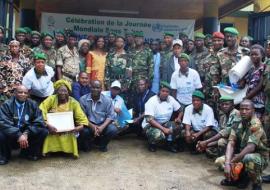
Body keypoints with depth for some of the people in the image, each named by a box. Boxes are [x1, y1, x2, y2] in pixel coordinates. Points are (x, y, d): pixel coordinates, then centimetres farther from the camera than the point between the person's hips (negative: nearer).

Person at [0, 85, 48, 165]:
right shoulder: (7, 105, -9)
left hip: (28, 135, 2)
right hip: (11, 136, -2)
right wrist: (18, 135, -34)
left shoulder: (32, 104, -2)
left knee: (44, 131, -20)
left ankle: (27, 152, 4)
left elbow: (39, 122, -9)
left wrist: (26, 133, -24)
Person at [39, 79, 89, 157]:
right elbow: (41, 111, -18)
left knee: (85, 132, -22)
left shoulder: (73, 102, -2)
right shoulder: (51, 99, -6)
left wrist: (80, 127, -25)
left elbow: (82, 118, -4)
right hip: (53, 129, 0)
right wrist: (47, 124, -30)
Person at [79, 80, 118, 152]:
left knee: (113, 129, -27)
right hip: (89, 125, -1)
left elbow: (110, 116, -8)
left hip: (102, 124, 1)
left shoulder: (107, 100, -4)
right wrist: (92, 126, -24)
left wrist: (102, 127, -25)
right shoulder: (83, 99, -7)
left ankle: (102, 144, 7)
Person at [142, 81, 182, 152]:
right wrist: (163, 129, -34)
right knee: (158, 135, -36)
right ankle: (152, 144, 0)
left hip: (165, 123, 5)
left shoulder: (171, 99, -4)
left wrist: (179, 118, -14)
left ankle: (169, 144, 0)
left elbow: (180, 110, 9)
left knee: (177, 126, -24)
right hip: (150, 124, -5)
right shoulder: (152, 101, -20)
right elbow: (150, 120, -26)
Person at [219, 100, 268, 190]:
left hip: (259, 157, -6)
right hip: (242, 156, 6)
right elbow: (231, 144, -13)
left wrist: (232, 162, -28)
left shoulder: (256, 124, -22)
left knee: (248, 158, -39)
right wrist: (227, 163, -28)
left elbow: (250, 148, -31)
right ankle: (243, 177, 14)